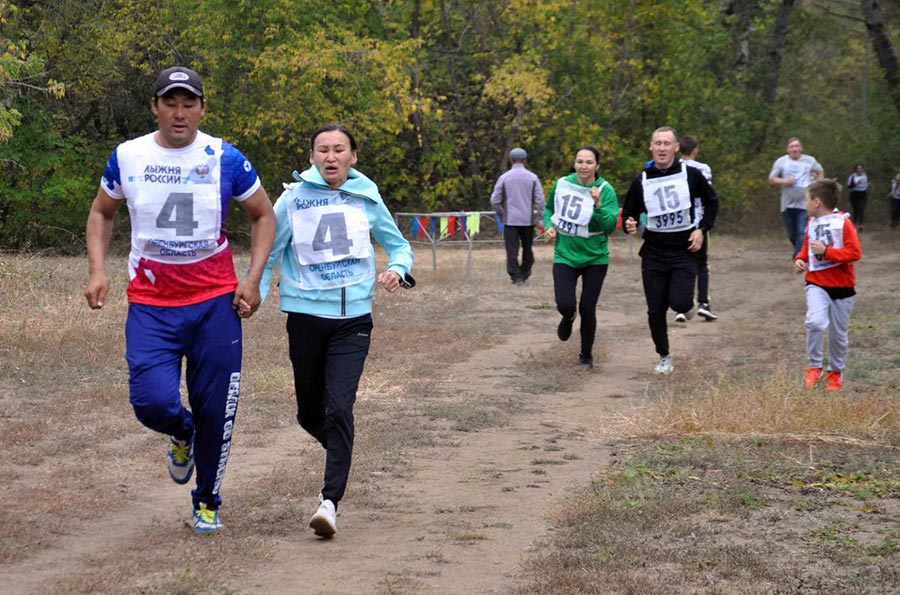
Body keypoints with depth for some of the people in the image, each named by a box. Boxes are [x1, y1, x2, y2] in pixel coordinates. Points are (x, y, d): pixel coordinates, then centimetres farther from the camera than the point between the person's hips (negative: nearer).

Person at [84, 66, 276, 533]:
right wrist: (98, 270, 1)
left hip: (216, 301, 0)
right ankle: (182, 434, 23)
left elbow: (263, 215, 9)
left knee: (215, 409, 3)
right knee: (152, 401, -16)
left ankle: (207, 501, 26)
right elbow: (102, 213, 16)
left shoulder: (225, 159, -3)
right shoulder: (128, 157, 0)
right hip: (150, 303, 0)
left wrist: (252, 279, -2)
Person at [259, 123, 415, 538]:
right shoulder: (293, 199, -1)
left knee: (339, 409, -15)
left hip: (352, 319, -1)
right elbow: (269, 252, 5)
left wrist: (397, 269, -7)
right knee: (310, 413, 11)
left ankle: (330, 501, -15)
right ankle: (339, 451, 44)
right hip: (305, 316, 1)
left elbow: (398, 244, 15)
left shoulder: (366, 198, 3)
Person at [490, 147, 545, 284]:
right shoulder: (532, 177, -2)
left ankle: (516, 276, -4)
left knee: (512, 250, 1)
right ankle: (525, 273, 25)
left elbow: (495, 200, 0)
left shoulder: (504, 177, -2)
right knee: (527, 248, 17)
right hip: (528, 220, 1)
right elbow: (540, 200, -5)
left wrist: (501, 215, 14)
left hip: (510, 220, -1)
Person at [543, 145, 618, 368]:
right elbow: (549, 208, 16)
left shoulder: (605, 190, -11)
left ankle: (586, 355, 26)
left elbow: (610, 226, -18)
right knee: (565, 304, -14)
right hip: (565, 255, 1)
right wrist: (549, 226, -2)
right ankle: (568, 318, 26)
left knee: (587, 309, 3)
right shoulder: (562, 184, -3)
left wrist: (598, 205, -32)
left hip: (595, 258, -1)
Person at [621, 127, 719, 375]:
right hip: (653, 253, 2)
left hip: (684, 252, -2)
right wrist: (629, 225, -14)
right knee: (655, 310, 2)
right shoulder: (641, 181, 0)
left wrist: (702, 229, -4)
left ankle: (686, 306, 19)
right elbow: (629, 212, 9)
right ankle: (664, 357, 22)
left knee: (679, 302, -19)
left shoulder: (690, 175, -4)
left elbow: (711, 202, 9)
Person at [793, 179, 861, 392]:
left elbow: (855, 252, -16)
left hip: (842, 286, -3)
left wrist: (826, 251, -23)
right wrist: (800, 260, 2)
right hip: (816, 283, 3)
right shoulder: (811, 223, 8)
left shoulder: (842, 222, -10)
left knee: (839, 333, 8)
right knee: (815, 322, -22)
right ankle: (814, 367, -6)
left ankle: (835, 373, 27)